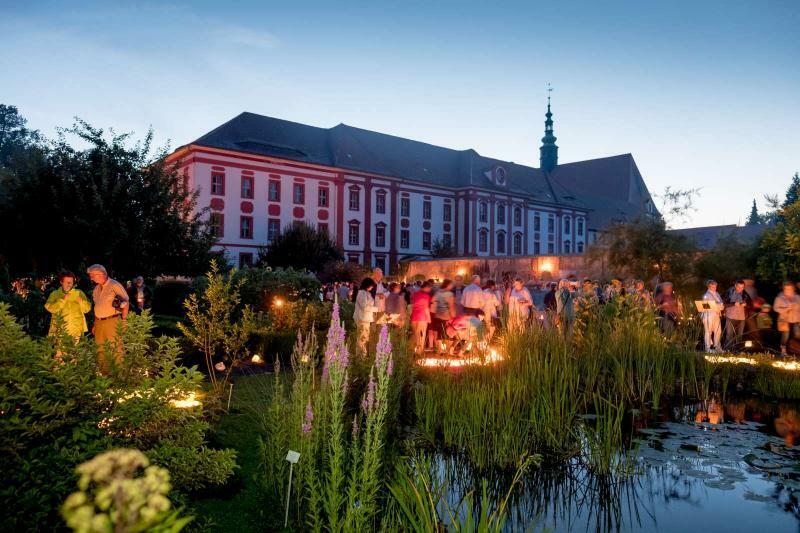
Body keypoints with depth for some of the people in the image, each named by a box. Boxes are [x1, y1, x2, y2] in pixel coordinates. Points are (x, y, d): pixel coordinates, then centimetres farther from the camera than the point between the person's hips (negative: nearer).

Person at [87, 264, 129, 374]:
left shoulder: (115, 285, -8)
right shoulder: (96, 289, 14)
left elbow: (126, 304, -8)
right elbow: (97, 307, 21)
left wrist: (123, 321, -12)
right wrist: (94, 324, 17)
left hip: (112, 321, -7)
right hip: (99, 322, 7)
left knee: (115, 349, -5)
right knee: (101, 349, 13)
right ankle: (103, 373, 24)